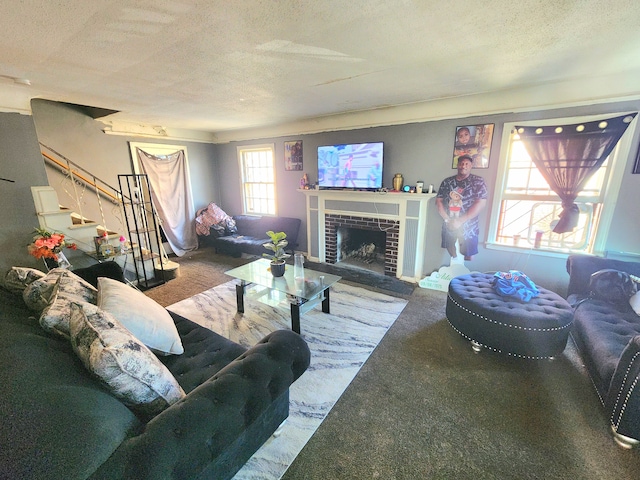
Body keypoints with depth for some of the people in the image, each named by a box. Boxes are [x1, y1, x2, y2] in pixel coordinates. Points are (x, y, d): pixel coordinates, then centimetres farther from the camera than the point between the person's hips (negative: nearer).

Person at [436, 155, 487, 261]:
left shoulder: (478, 182, -5)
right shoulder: (447, 182, 4)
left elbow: (481, 203, -14)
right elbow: (439, 201, 2)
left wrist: (460, 221, -19)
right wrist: (447, 219, -10)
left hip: (468, 227, -3)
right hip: (448, 225, 3)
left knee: (468, 255, 5)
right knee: (451, 252, 17)